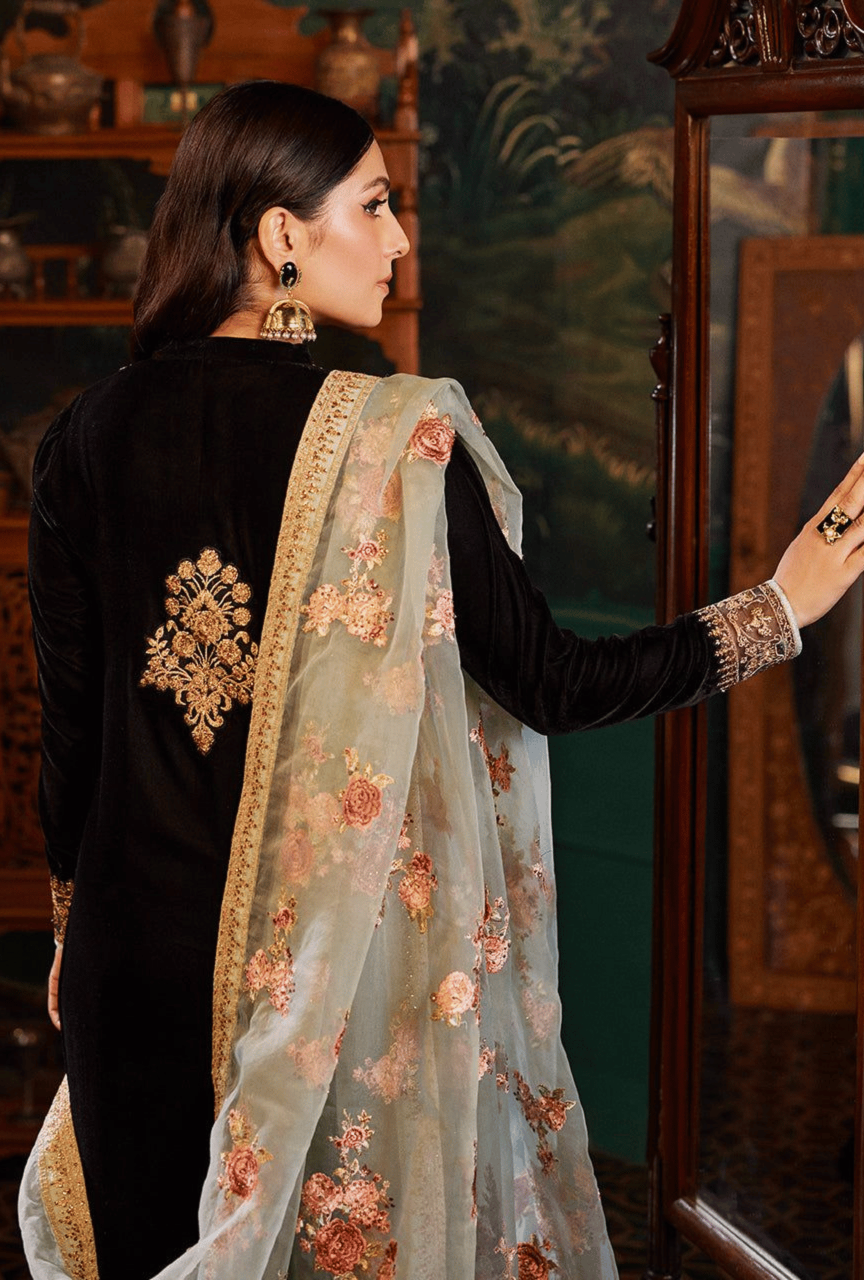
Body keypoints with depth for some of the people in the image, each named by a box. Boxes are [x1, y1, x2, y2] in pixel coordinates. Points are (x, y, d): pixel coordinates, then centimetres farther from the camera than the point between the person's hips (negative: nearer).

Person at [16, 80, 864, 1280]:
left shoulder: (88, 438, -3)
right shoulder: (396, 438, -15)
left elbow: (67, 721, 2)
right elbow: (549, 683, -12)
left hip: (143, 945, 4)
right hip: (350, 949, -4)